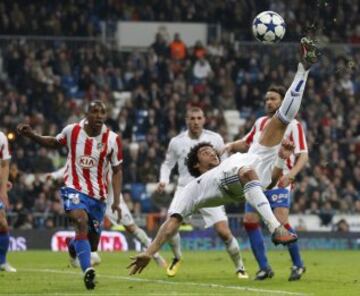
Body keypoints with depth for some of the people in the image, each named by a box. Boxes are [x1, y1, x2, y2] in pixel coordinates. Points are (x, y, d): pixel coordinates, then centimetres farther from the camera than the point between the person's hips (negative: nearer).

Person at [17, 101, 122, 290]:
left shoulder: (112, 139, -7)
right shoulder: (72, 131, -6)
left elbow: (117, 171, 1)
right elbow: (54, 143, 15)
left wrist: (116, 201, -7)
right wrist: (31, 135, 0)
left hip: (98, 195, 2)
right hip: (74, 189, -2)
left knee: (92, 242, 10)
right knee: (82, 221, -32)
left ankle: (74, 246, 49)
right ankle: (88, 271, -38)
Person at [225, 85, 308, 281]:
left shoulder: (293, 125, -3)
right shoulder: (260, 122, 15)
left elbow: (303, 155, -8)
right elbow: (246, 144, 29)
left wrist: (291, 173, -25)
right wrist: (232, 146, 7)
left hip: (279, 182, -6)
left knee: (281, 222, -19)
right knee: (250, 221, -4)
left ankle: (297, 264, -2)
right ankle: (264, 268, 6)